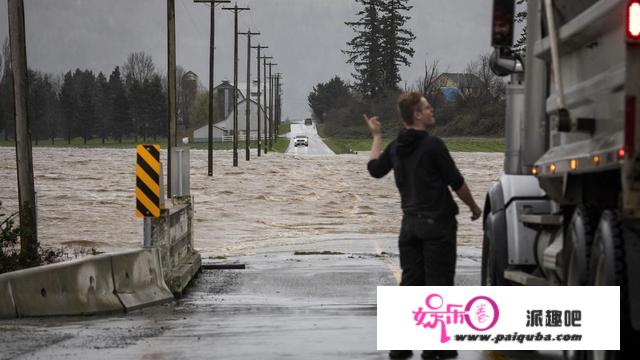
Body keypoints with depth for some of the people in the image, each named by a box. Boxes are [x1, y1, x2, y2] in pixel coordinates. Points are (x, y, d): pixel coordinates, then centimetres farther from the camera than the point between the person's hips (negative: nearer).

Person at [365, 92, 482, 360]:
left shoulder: (396, 147, 6)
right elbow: (456, 182, -10)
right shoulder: (432, 145, -14)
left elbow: (375, 169, 21)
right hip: (437, 222, -7)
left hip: (410, 223, 7)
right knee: (437, 284, -2)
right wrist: (474, 207, 6)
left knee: (410, 282, 10)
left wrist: (376, 136, 32)